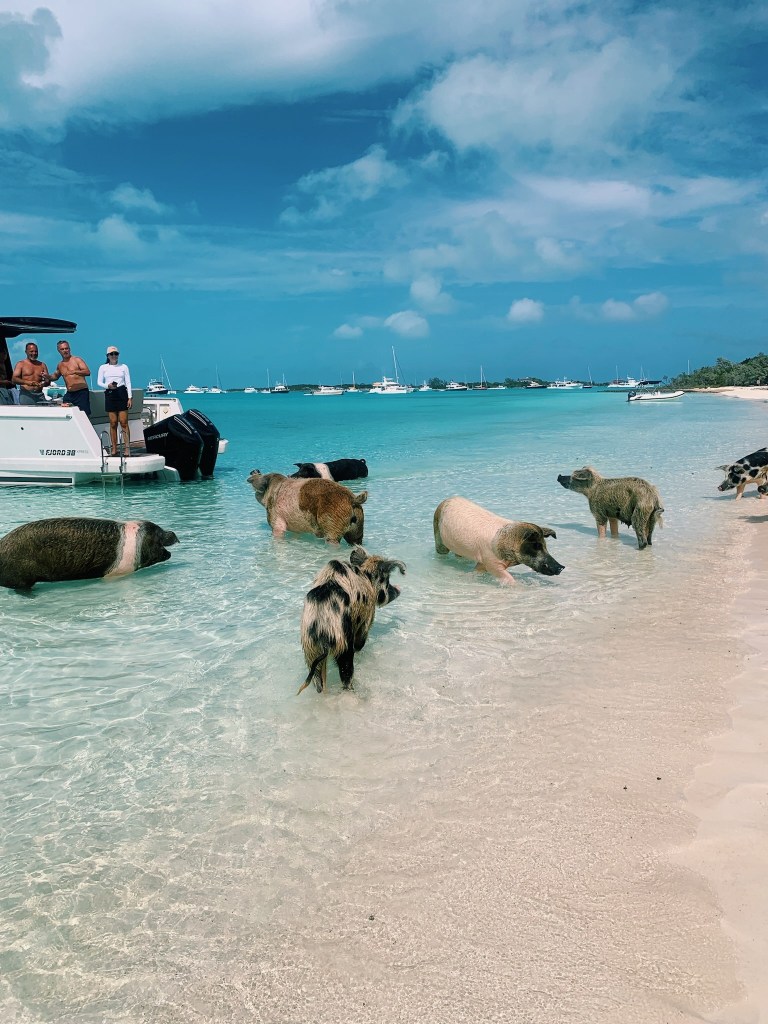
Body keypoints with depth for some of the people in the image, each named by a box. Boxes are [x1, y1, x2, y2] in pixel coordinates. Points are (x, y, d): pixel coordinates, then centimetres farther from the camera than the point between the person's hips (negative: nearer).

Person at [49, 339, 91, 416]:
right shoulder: (60, 365, 17)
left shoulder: (77, 360, 0)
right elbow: (56, 376, 35)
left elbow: (88, 372, -11)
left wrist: (74, 371, -23)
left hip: (81, 392, -5)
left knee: (85, 415, -10)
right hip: (69, 394, 6)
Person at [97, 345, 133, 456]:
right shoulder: (103, 367, 11)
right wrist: (108, 385, -12)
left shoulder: (123, 367, 10)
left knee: (123, 422, -7)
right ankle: (114, 448, 5)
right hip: (109, 394, 1)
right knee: (113, 423, 0)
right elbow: (99, 382, 8)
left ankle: (127, 448, -8)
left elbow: (128, 383, 8)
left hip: (122, 394, -1)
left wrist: (130, 397, 0)